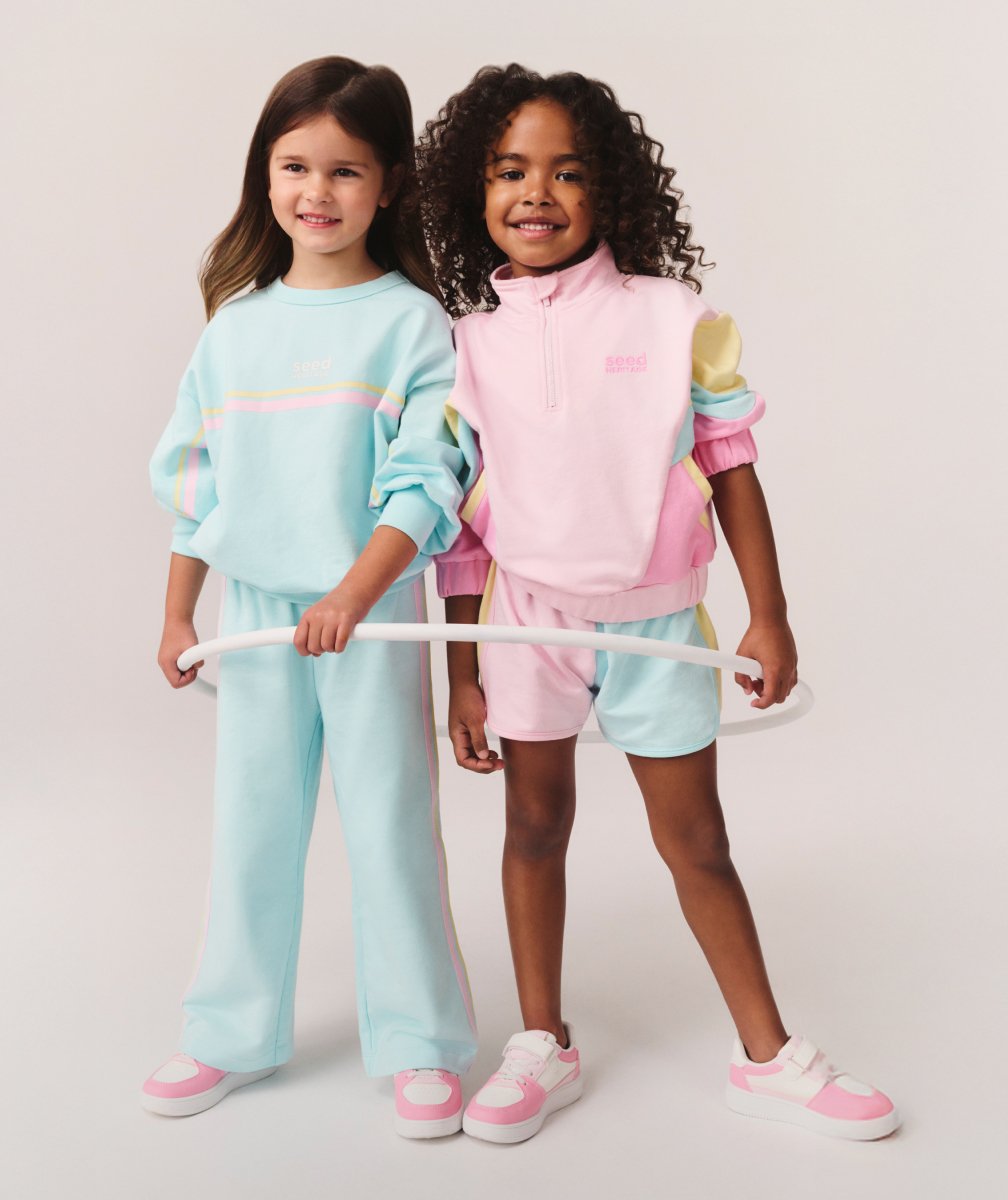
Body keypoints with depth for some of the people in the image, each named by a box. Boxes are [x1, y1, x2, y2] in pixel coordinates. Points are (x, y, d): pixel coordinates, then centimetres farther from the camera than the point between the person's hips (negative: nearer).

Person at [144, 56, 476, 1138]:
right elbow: (193, 479, 12)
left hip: (373, 613, -4)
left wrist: (351, 598, -24)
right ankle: (234, 1034, 28)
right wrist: (177, 615, 12)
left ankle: (419, 1046, 18)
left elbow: (426, 485, -13)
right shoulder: (236, 322, 8)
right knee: (250, 827, 12)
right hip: (254, 612, 4)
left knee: (390, 827, 3)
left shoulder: (411, 321, -5)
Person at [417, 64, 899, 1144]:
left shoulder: (673, 315, -5)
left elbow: (730, 466, -1)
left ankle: (768, 1057, 24)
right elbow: (462, 520, 1)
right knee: (535, 825, 13)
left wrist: (769, 615, -2)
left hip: (655, 618, -1)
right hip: (526, 618, 1)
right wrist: (463, 677, 1)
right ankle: (542, 1046, 30)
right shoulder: (467, 345, -2)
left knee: (696, 840, 9)